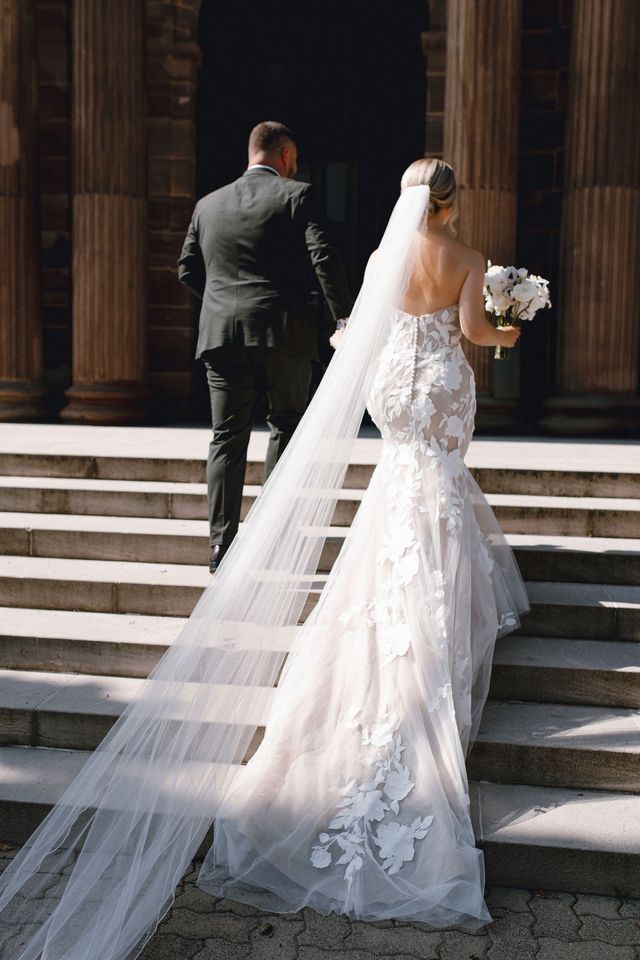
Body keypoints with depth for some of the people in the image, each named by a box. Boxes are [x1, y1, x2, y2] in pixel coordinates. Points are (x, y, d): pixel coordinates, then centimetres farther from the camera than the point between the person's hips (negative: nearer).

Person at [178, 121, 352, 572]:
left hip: (221, 333, 3)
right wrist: (344, 318, -4)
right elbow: (325, 258, -10)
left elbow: (188, 269, 15)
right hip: (283, 332, -3)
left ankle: (222, 545, 5)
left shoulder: (209, 204, 14)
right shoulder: (297, 195, 1)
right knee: (287, 426, 12)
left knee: (227, 438, 6)